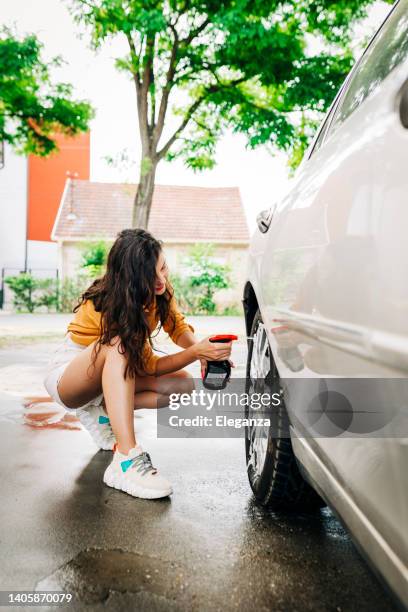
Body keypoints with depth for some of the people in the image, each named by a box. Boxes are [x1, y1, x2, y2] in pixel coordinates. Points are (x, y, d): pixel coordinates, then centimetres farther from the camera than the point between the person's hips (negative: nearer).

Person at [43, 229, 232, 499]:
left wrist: (203, 349, -28)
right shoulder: (109, 303, -30)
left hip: (113, 374, 7)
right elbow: (149, 365, -26)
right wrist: (196, 352, -41)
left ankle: (103, 411, -3)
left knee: (184, 384, -14)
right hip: (69, 373, -6)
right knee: (119, 344, -40)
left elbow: (179, 327, -6)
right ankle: (126, 460, -46)